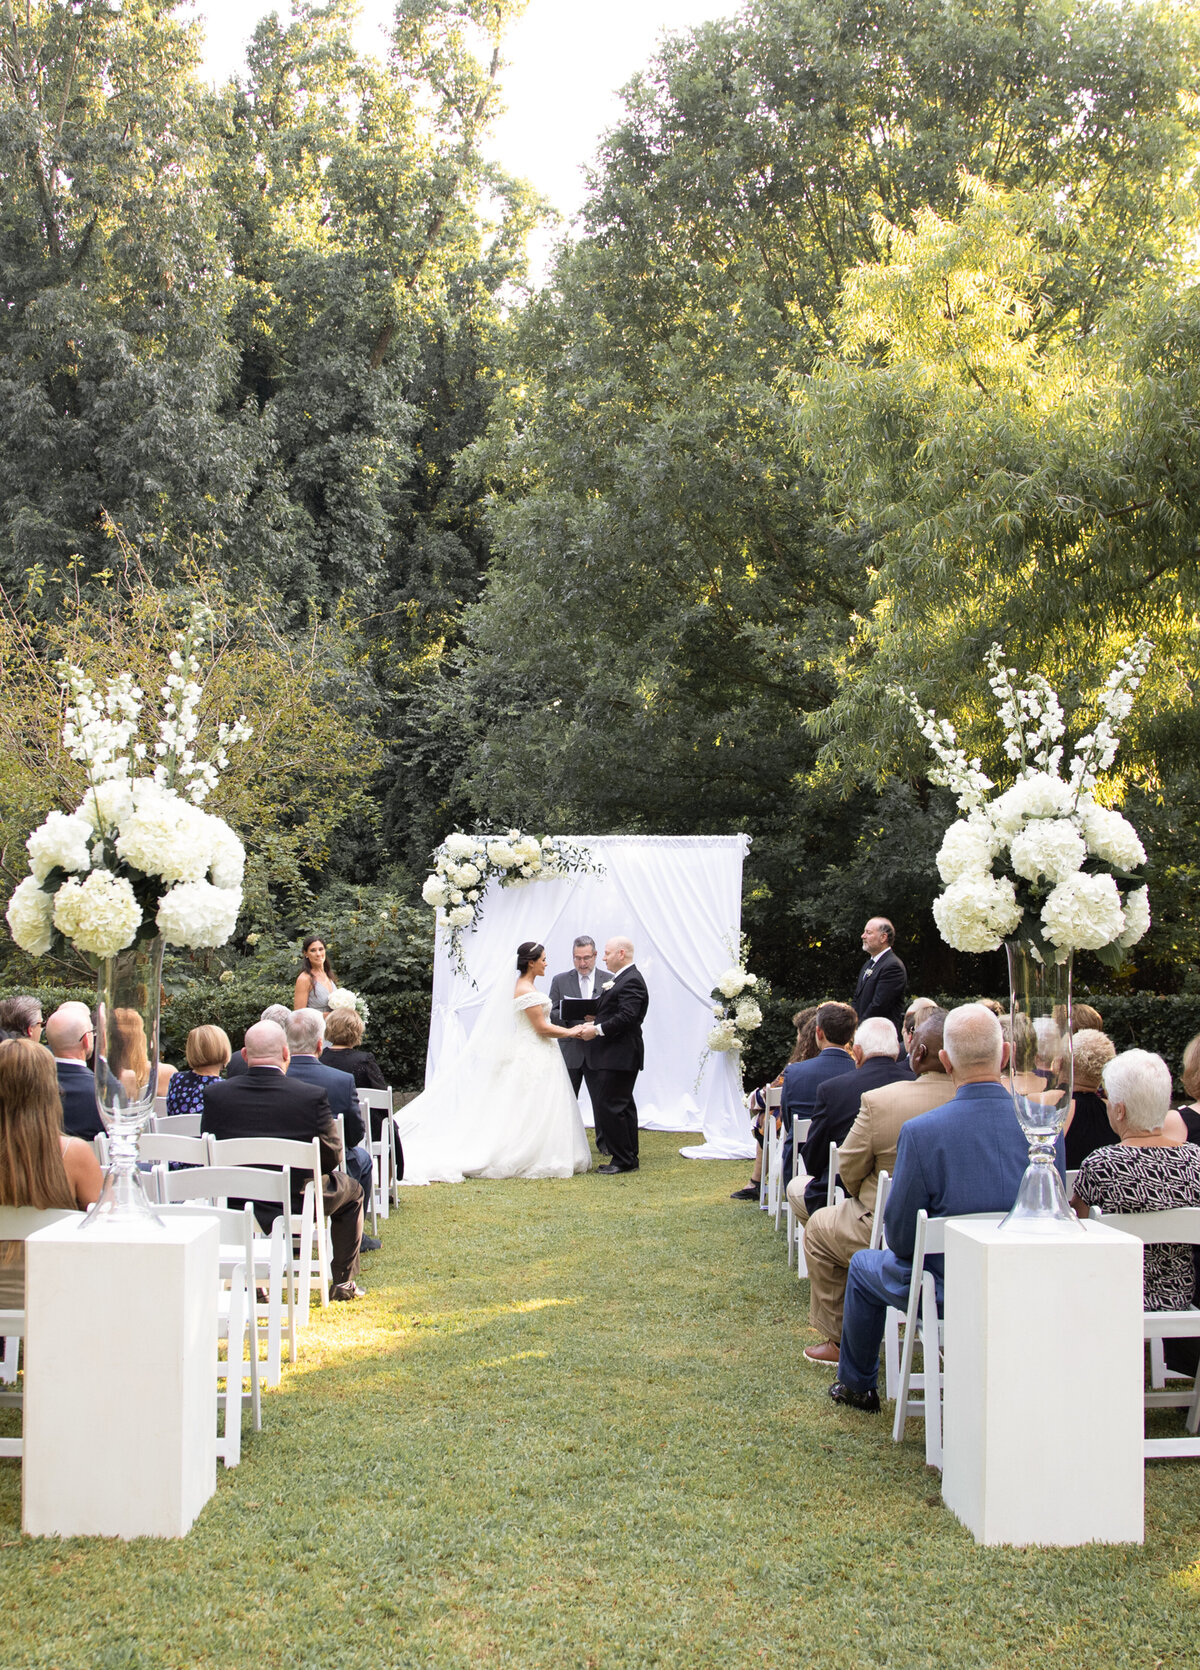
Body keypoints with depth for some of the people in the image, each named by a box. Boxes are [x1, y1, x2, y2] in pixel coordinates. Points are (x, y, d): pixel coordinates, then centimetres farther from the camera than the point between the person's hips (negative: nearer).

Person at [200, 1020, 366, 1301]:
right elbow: (331, 1159, -12)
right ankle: (343, 1282, 31)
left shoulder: (215, 1093, -13)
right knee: (351, 1190, 27)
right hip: (296, 1203, -3)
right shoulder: (312, 1096, -21)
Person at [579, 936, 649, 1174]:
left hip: (619, 1056, -11)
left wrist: (597, 1030, -19)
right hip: (610, 1055, 11)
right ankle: (628, 1159, 18)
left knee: (610, 1106, -9)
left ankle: (623, 1160, -4)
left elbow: (626, 1017, -24)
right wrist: (592, 1025, 4)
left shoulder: (631, 981, -15)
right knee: (623, 1106, 13)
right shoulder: (620, 979, 19)